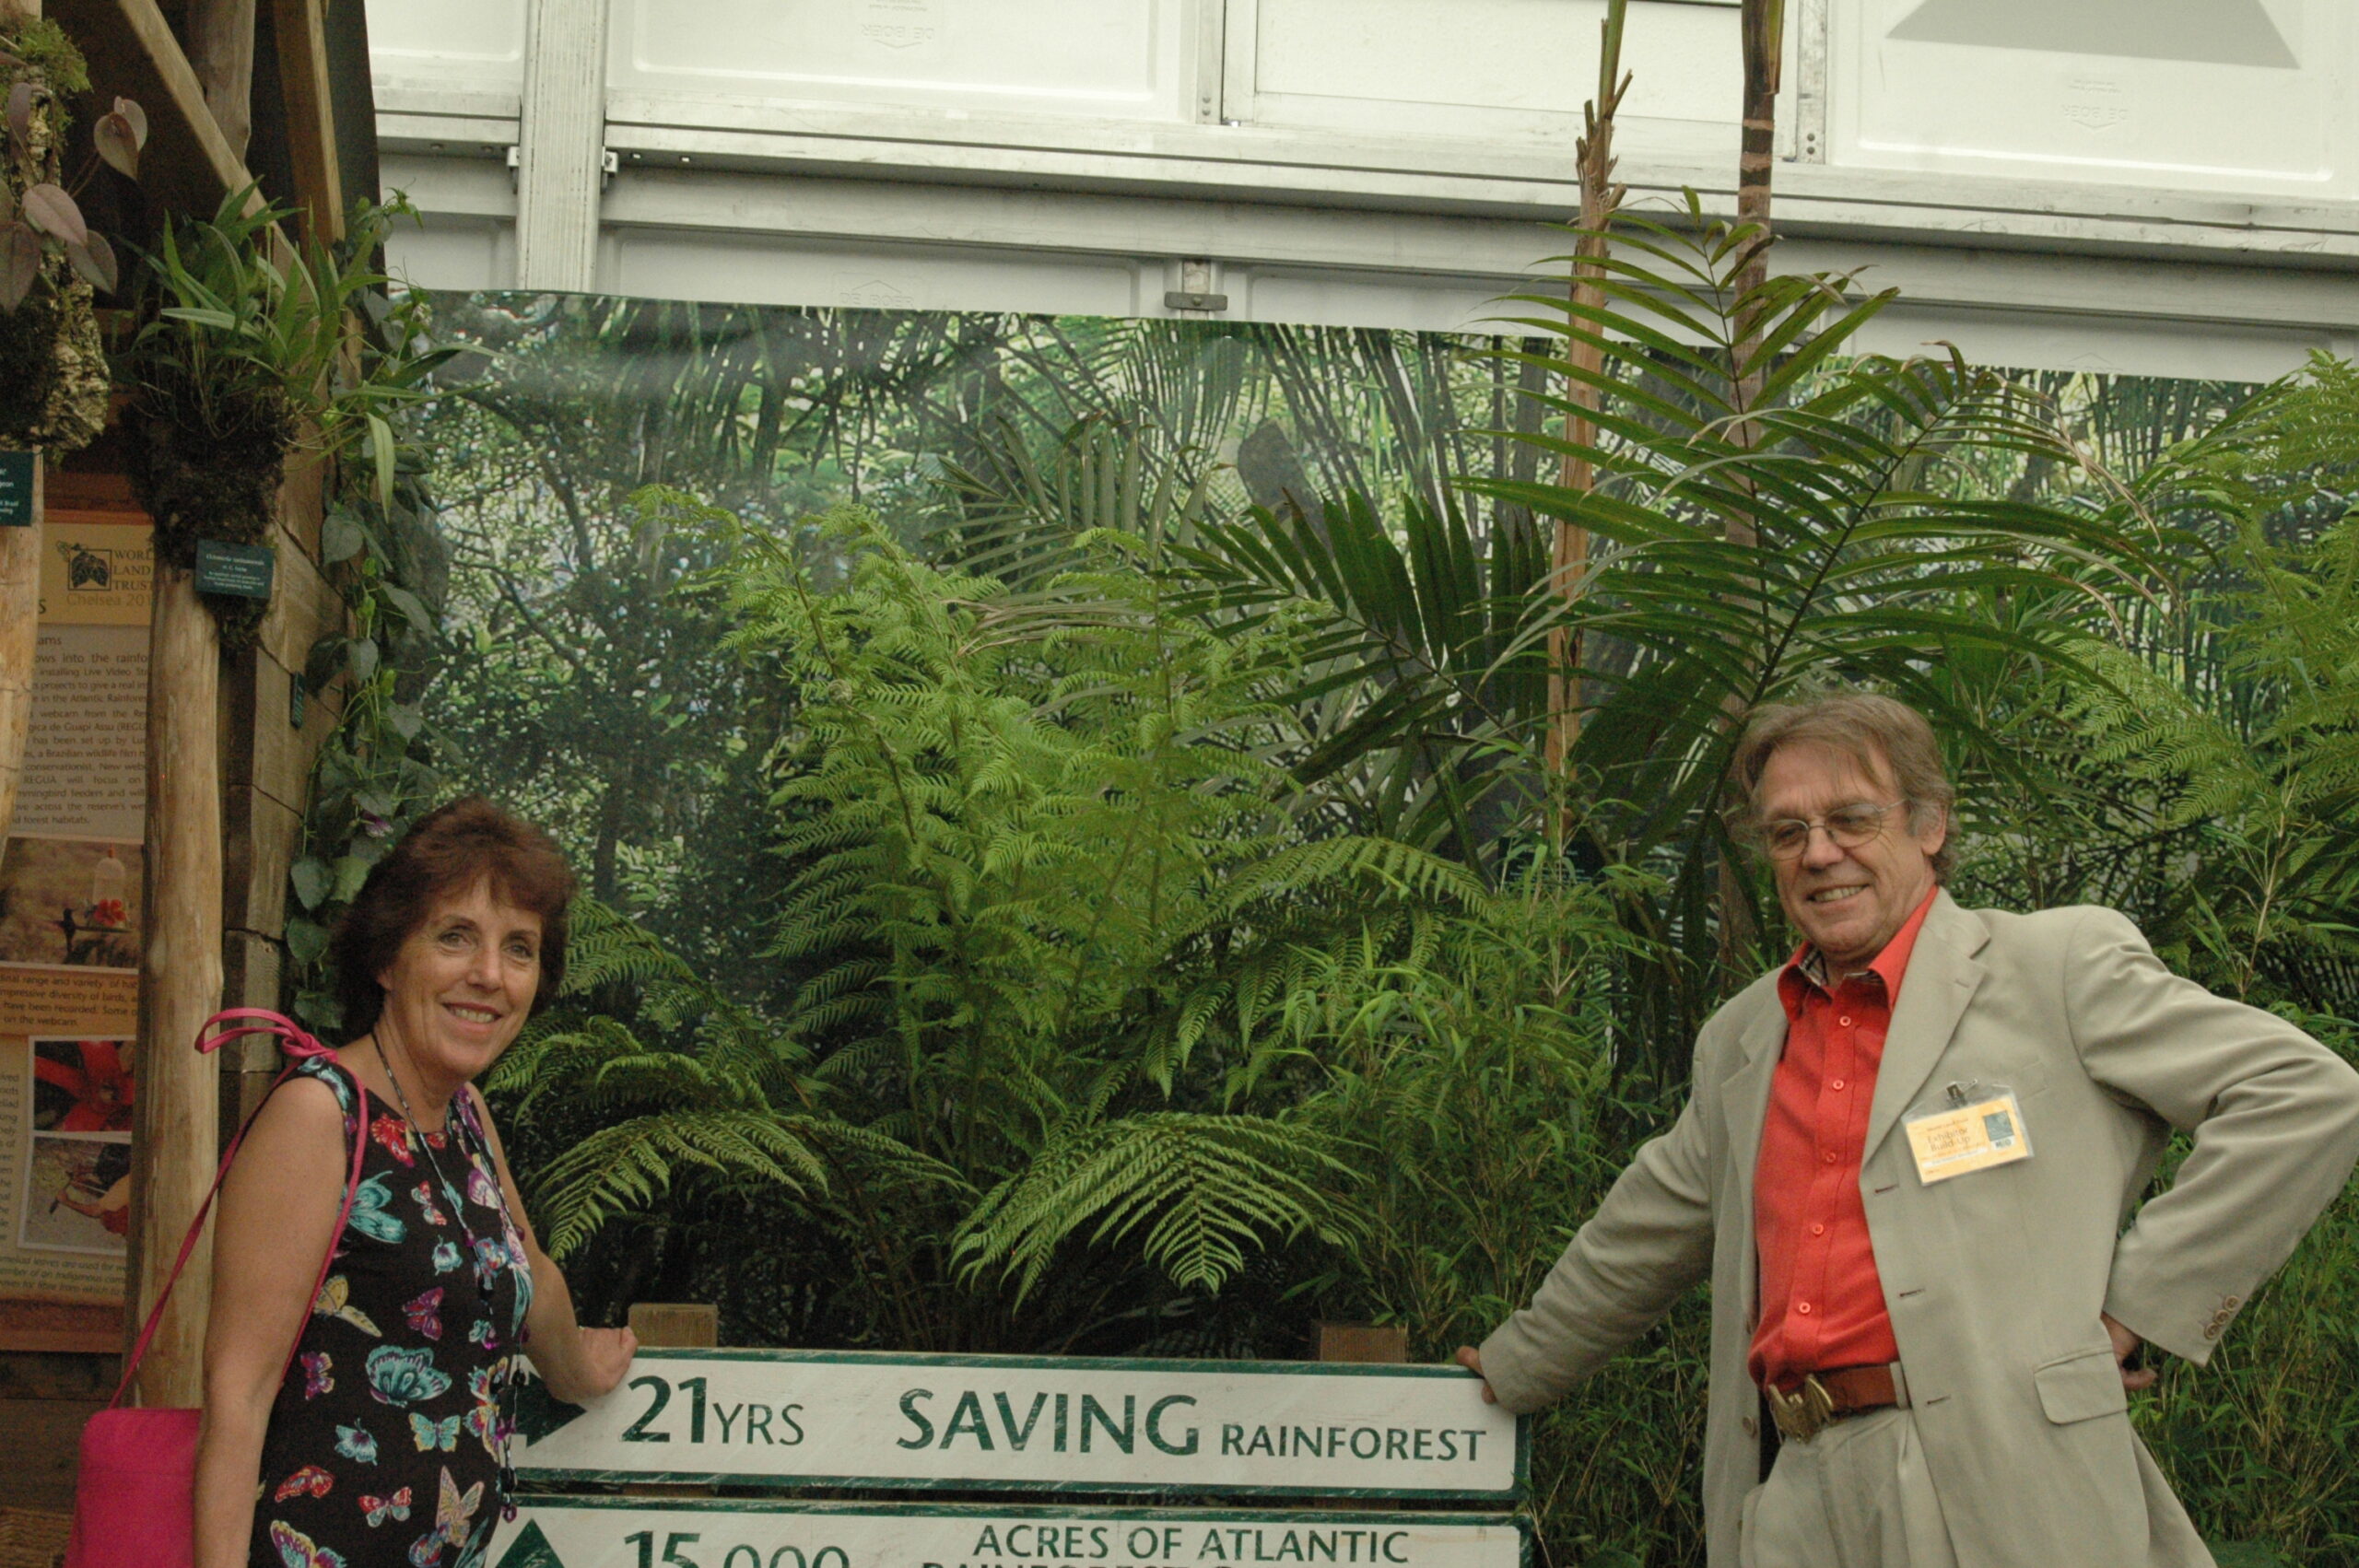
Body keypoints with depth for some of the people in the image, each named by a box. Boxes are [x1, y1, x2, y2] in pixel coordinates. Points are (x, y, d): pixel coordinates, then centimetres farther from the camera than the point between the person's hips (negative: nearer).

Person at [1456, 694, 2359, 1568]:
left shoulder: (2062, 966, 1)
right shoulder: (1738, 1041, 21)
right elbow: (1646, 1236, 34)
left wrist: (2137, 1304, -6)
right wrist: (1513, 1370, 41)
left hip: (1998, 1484, -5)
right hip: (1792, 1492, 5)